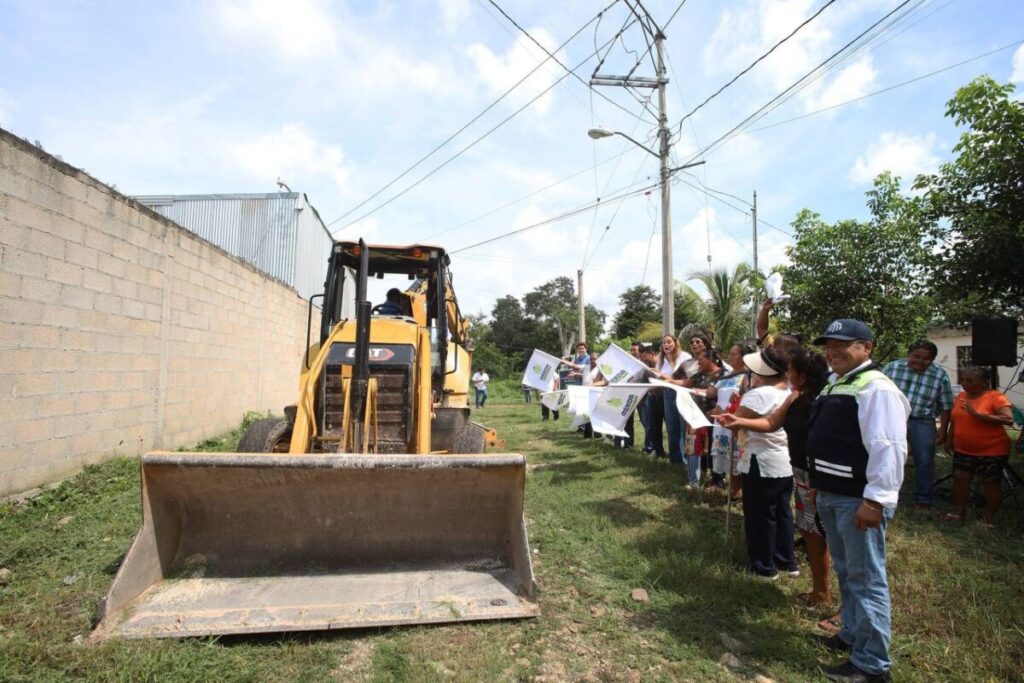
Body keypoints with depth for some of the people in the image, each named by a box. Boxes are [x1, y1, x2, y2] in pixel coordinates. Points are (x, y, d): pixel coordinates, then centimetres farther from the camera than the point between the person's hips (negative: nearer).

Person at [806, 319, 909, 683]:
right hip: (830, 495, 10)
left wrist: (875, 500, -24)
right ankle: (852, 634, 39)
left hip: (858, 500, -9)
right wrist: (818, 485, 22)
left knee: (866, 579, 2)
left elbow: (887, 450, -23)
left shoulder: (876, 388, -17)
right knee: (845, 572, 22)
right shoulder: (833, 385, 13)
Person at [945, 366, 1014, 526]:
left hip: (992, 450, -5)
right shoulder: (961, 396, 4)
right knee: (959, 478, 6)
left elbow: (1009, 419, -26)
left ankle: (989, 517, 19)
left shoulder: (996, 397, -14)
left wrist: (977, 414, -30)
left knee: (992, 482, 8)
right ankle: (959, 511, 20)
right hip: (963, 450, 5)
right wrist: (949, 439, 16)